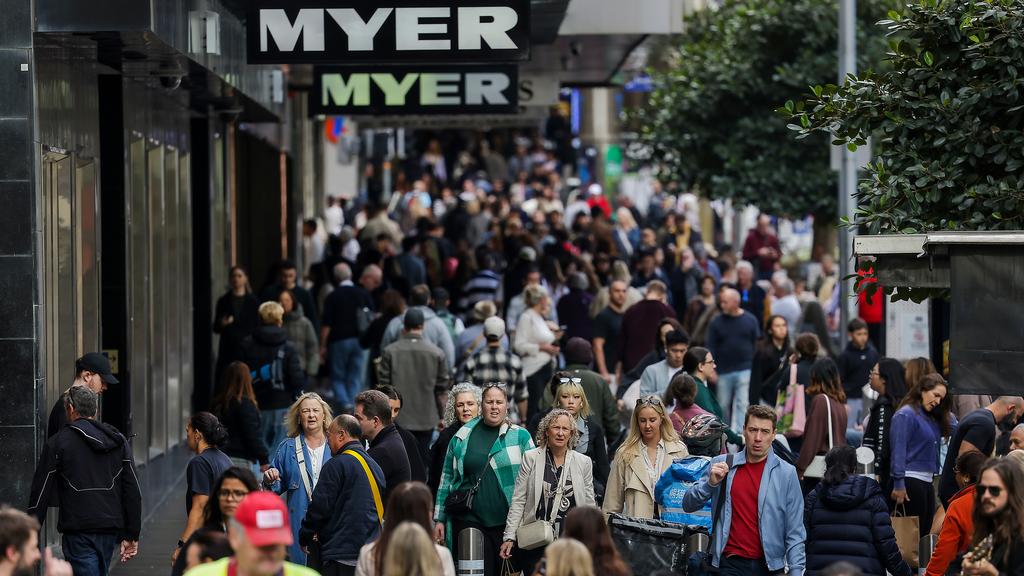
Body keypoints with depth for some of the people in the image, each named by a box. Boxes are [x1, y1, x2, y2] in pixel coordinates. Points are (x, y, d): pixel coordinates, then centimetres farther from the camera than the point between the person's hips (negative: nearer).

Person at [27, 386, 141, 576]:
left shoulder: (57, 443, -2)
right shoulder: (118, 441, 11)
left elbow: (40, 493, -2)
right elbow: (133, 492, 8)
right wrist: (131, 536, 10)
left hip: (79, 531, -5)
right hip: (111, 530, 5)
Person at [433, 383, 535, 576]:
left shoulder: (521, 436, 5)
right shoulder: (462, 438, 9)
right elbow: (447, 479, 13)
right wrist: (439, 519, 10)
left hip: (508, 522, 0)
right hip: (470, 521, 1)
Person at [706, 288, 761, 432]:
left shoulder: (750, 320, 2)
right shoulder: (717, 323, 2)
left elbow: (757, 345, 5)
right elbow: (710, 348, 2)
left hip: (745, 370, -1)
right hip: (723, 371, 1)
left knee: (742, 405, -8)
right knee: (723, 405, 9)